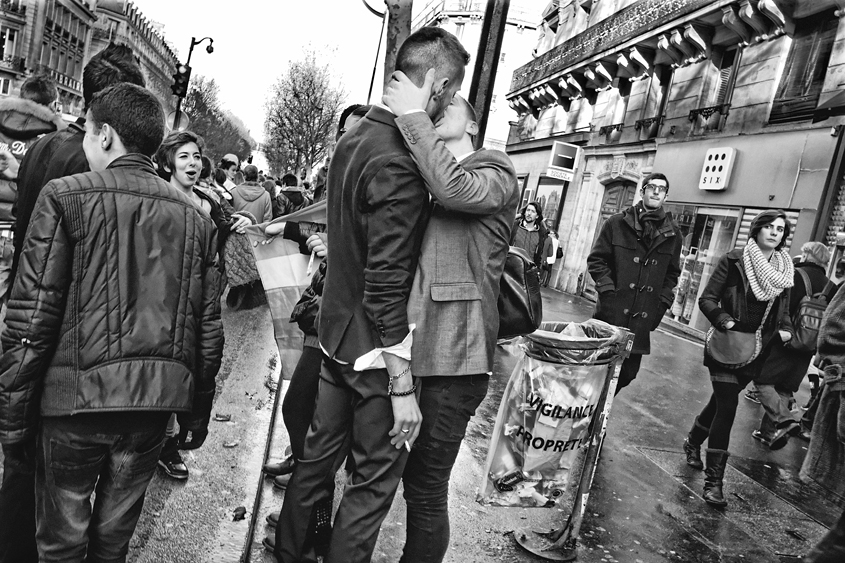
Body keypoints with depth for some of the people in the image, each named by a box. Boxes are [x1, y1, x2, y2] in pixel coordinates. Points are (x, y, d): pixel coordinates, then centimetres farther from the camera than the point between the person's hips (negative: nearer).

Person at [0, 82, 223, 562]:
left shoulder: (67, 197, -5)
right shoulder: (195, 217, 5)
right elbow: (209, 328, 6)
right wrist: (197, 413, 16)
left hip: (78, 392, -3)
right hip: (155, 398, 4)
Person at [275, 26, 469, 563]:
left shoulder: (354, 139, 6)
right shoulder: (398, 164, -23)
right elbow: (386, 286, -25)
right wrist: (402, 387, -20)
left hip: (336, 336, 9)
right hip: (377, 350, -9)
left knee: (320, 454, 23)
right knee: (374, 481, 9)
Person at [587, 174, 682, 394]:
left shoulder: (672, 233, 9)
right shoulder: (617, 223, 1)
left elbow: (672, 273, 16)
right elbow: (596, 260, 1)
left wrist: (662, 302, 4)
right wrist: (608, 290, -10)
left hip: (642, 319, 3)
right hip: (611, 312, -3)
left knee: (628, 373, 8)